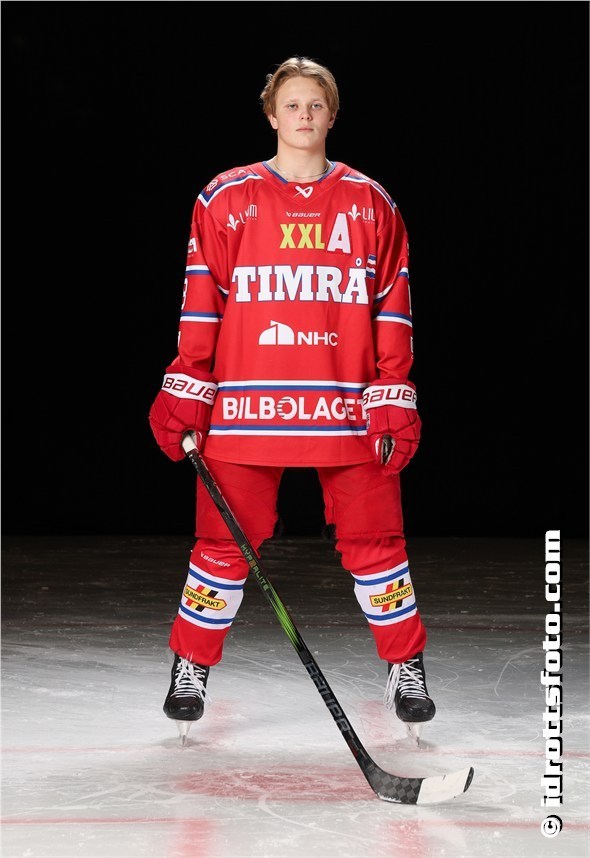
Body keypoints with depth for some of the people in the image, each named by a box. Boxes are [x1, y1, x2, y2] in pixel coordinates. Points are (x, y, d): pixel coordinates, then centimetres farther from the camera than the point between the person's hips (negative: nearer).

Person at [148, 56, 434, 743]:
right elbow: (200, 306, 5)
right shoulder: (226, 199, 6)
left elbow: (392, 310, 8)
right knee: (226, 542, 1)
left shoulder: (370, 203, 9)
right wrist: (185, 397, -1)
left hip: (348, 408, 1)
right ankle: (191, 669, 17)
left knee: (375, 540, 2)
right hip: (245, 404, -1)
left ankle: (405, 669, 16)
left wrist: (394, 403, 2)